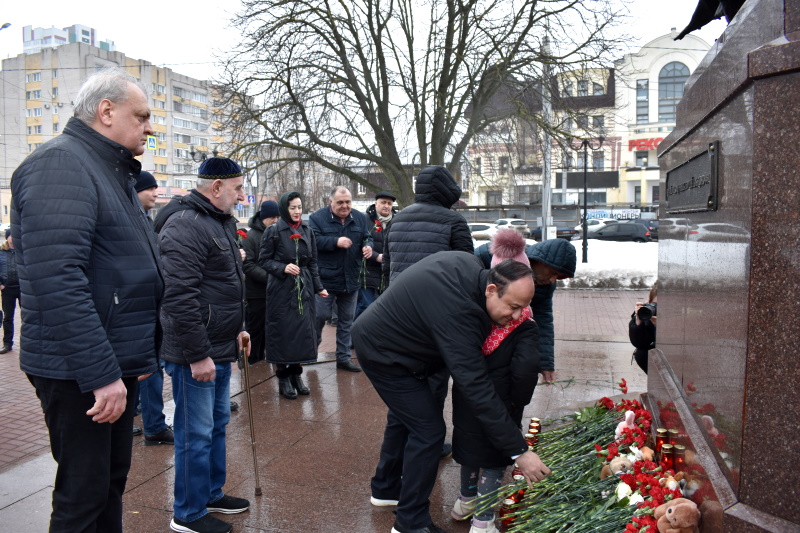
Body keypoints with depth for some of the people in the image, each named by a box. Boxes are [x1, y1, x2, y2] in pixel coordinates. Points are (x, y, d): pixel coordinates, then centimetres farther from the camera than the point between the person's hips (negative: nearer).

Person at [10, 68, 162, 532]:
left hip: (117, 364, 9)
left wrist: (138, 354, 20)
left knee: (112, 481, 18)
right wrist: (101, 373, -25)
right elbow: (58, 279, -25)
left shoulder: (113, 171, 16)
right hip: (80, 372, -9)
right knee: (84, 493, 2)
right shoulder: (61, 164, -15)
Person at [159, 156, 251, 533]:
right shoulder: (185, 227, -18)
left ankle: (212, 494, 36)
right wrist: (197, 354, -23)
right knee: (196, 434, 2)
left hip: (220, 349, 10)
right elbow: (179, 297, -25)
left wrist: (236, 329, 21)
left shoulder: (221, 223, 15)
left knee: (217, 425, 20)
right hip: (195, 354, -10)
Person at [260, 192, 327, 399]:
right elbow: (264, 260, -3)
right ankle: (283, 377, 13)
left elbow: (313, 262, 12)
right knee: (283, 332, 0)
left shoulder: (307, 231, 9)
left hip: (304, 289, 4)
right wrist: (283, 268, -18)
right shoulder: (274, 231, -4)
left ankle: (296, 374, 19)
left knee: (304, 331, 5)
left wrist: (318, 287, 8)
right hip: (281, 289, -4)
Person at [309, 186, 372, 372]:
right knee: (320, 315, -3)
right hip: (325, 279, -4)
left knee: (347, 319, 12)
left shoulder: (360, 218, 7)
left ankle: (343, 357, 23)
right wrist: (336, 242, -24)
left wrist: (368, 247, -11)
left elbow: (367, 238, 12)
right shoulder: (317, 218, -6)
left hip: (352, 280, 4)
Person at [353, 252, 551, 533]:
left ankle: (386, 489, 44)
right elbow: (478, 388, -37)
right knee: (429, 429, -8)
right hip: (383, 353, -10)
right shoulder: (458, 313, -38)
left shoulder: (470, 264, -12)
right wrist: (519, 451, -31)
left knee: (403, 416, 24)